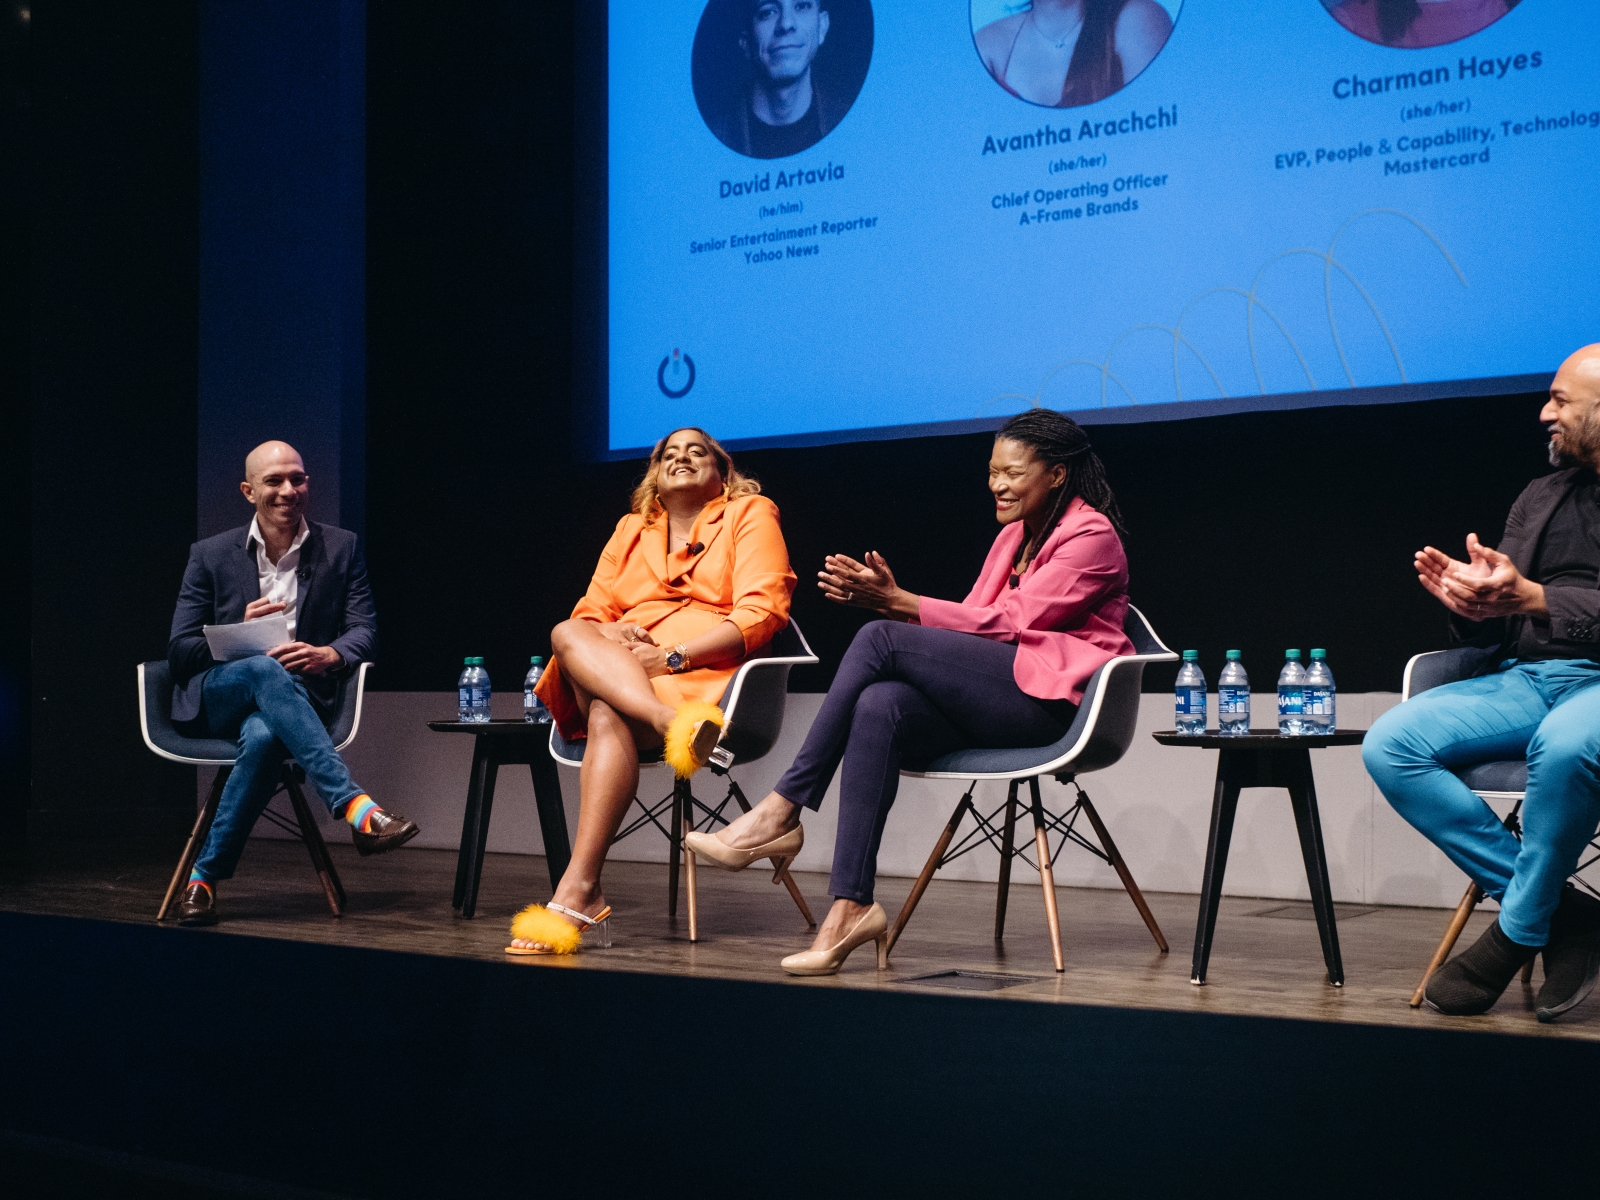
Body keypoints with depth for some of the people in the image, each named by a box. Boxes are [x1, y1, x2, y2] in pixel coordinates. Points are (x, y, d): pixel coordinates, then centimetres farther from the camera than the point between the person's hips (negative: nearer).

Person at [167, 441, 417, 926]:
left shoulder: (341, 548, 9)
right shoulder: (211, 555, 8)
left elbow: (364, 631, 1)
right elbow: (179, 651, 4)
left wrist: (329, 654, -22)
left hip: (298, 697, 0)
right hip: (215, 698, 0)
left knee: (264, 737, -38)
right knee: (266, 670, -38)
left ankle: (206, 876, -27)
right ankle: (356, 808, -47)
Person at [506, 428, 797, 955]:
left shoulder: (749, 514, 12)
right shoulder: (631, 530, 27)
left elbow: (761, 614, -4)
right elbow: (589, 613, 19)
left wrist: (671, 657, -14)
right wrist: (608, 636, -8)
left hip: (704, 670, -5)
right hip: (619, 670, 5)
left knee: (608, 717, -34)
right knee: (567, 634, -27)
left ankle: (579, 892, -44)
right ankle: (672, 724, -48)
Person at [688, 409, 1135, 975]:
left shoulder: (1092, 536, -2)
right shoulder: (1015, 535, 24)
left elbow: (1012, 621, -11)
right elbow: (973, 623, 14)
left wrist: (899, 606, -14)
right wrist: (890, 598, -4)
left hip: (1050, 697, -7)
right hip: (993, 703, 7)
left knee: (880, 638, -22)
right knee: (880, 706, -26)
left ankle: (780, 812, -20)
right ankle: (852, 905, -35)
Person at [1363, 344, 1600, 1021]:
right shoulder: (1543, 497, 21)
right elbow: (1494, 630, 20)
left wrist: (1531, 599, -24)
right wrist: (1469, 602, -4)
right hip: (1529, 679, 7)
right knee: (1390, 744, -17)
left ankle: (1519, 930, -17)